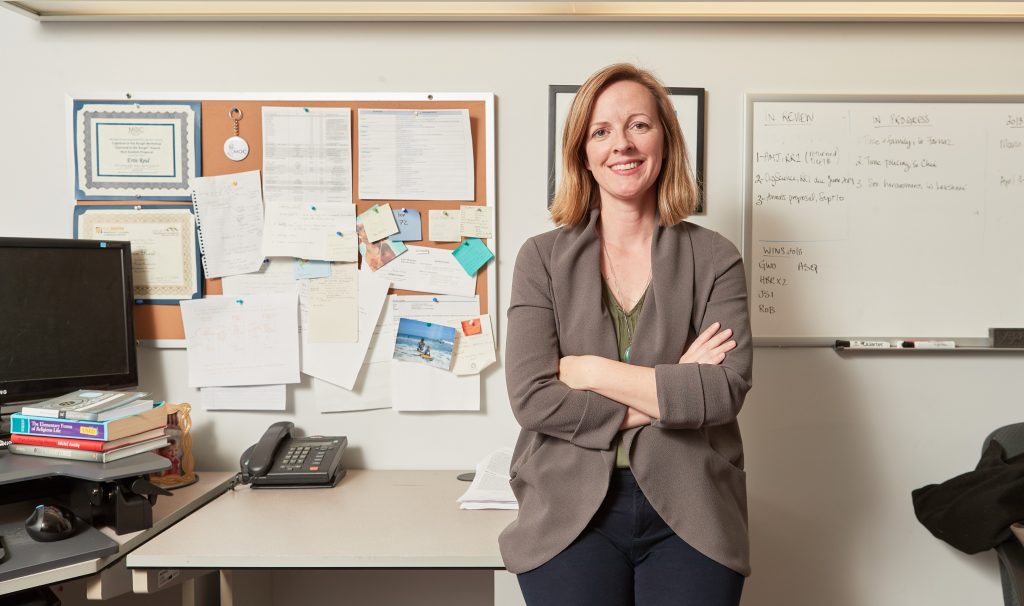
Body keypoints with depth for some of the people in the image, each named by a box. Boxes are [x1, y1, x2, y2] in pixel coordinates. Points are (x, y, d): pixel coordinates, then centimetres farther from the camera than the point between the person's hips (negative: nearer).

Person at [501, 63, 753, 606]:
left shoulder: (714, 258, 2)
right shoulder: (543, 257, 0)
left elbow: (726, 389, -11)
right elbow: (531, 398, -10)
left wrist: (588, 369, -12)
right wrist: (670, 391, -11)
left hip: (689, 514, 1)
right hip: (571, 513, 0)